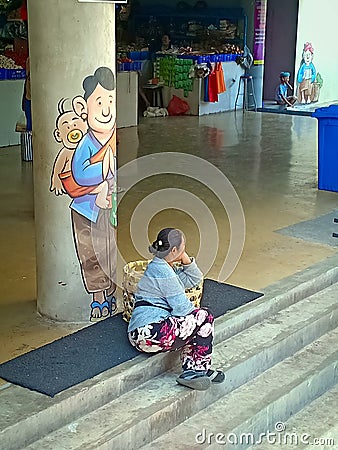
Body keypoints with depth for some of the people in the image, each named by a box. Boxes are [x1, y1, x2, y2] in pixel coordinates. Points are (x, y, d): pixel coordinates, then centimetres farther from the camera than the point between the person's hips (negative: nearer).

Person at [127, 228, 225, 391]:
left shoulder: (159, 266, 17)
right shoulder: (164, 273, -14)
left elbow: (194, 279, 23)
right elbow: (182, 308, -14)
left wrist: (185, 258, 7)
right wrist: (196, 314, 7)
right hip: (151, 332, -11)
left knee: (192, 326, 23)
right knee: (204, 317, -5)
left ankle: (190, 370, 8)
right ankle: (200, 369, 4)